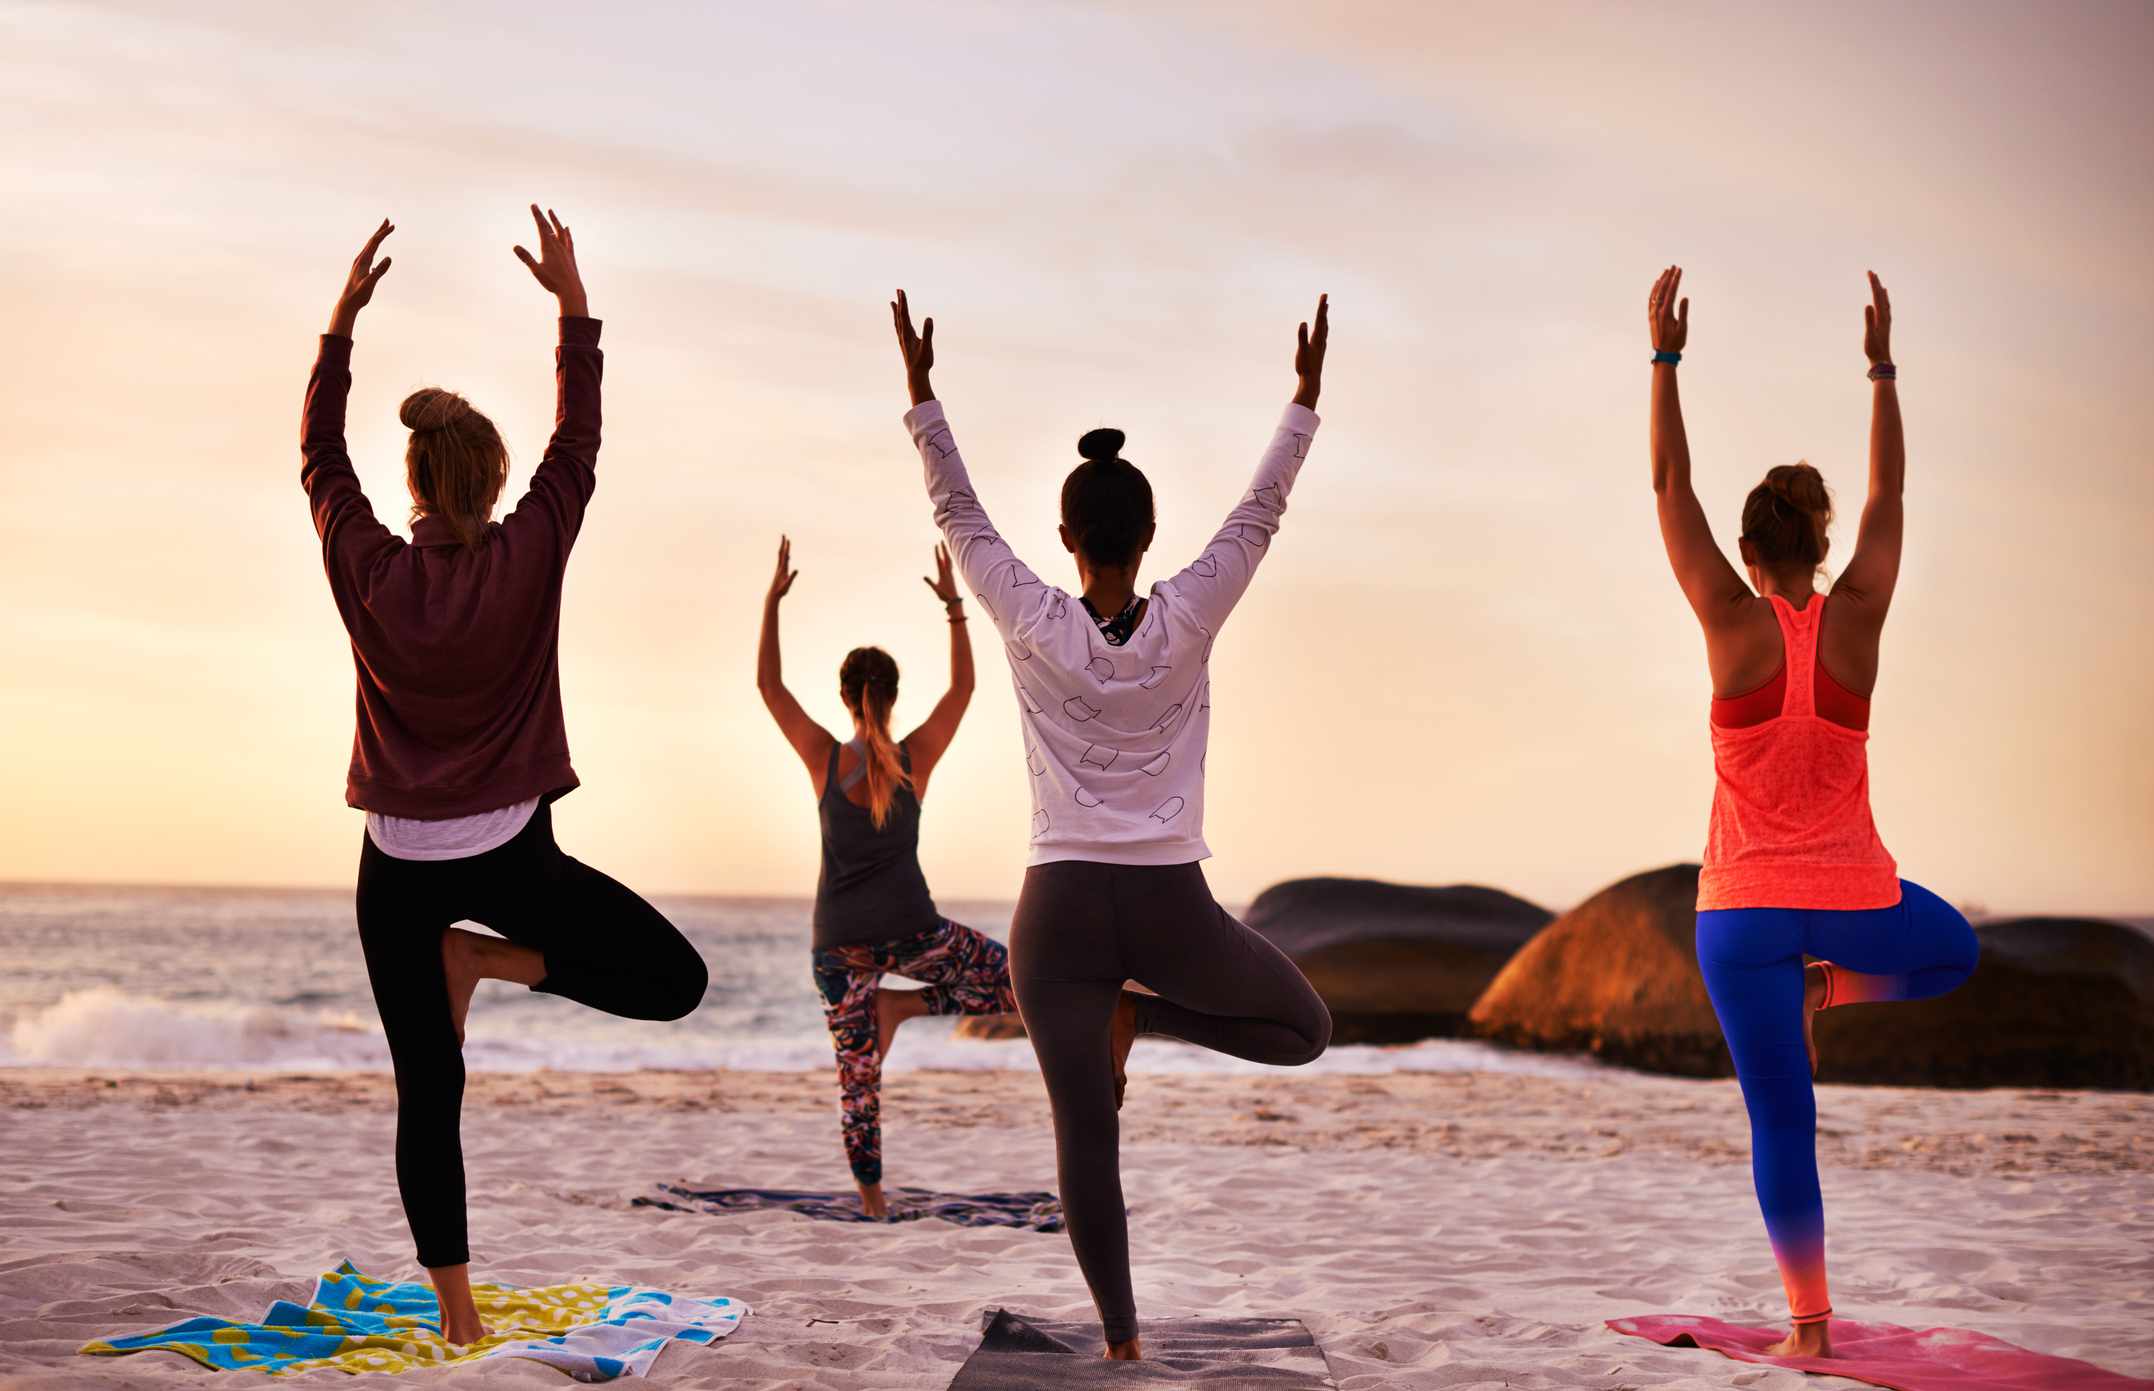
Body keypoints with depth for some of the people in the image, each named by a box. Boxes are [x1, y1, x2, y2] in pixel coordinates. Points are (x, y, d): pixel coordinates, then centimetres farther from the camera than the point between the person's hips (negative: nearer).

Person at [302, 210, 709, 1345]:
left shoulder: (368, 571, -4)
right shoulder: (525, 559, -8)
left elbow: (318, 455, 10)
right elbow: (578, 444, 4)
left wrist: (343, 317, 13)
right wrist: (572, 304, 10)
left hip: (398, 866, 3)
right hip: (508, 853, -3)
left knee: (427, 1097, 8)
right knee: (674, 981, 8)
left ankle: (456, 1316, 8)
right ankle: (488, 958, -6)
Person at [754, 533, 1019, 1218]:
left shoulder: (824, 757, -5)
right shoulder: (915, 757, -5)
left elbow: (768, 683, 2)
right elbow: (963, 686, 7)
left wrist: (773, 600, 3)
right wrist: (954, 606, 8)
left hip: (838, 942, 2)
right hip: (909, 931, -2)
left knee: (857, 1075, 12)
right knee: (1020, 983, 15)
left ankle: (872, 1199, 8)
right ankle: (903, 1005, -2)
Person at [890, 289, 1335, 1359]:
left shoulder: (1034, 627, -5)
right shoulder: (1186, 622, -5)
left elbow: (958, 516, 6)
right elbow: (1260, 513, 6)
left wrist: (921, 392, 15)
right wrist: (1306, 399, 17)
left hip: (1061, 909, 1)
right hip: (1170, 907, -1)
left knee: (1085, 1134, 4)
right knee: (1305, 1029, 22)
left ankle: (1120, 1334, 1)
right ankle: (1138, 1015, 2)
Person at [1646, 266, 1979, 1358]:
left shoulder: (1736, 623, -10)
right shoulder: (1856, 617, -5)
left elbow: (1670, 490, -5)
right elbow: (1888, 498, 8)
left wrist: (1665, 358, -2)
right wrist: (1881, 368, 15)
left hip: (1744, 908, -1)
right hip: (1854, 898, 1)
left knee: (1782, 1125, 5)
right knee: (1954, 952, 36)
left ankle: (1810, 1325, 4)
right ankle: (1825, 988, 11)